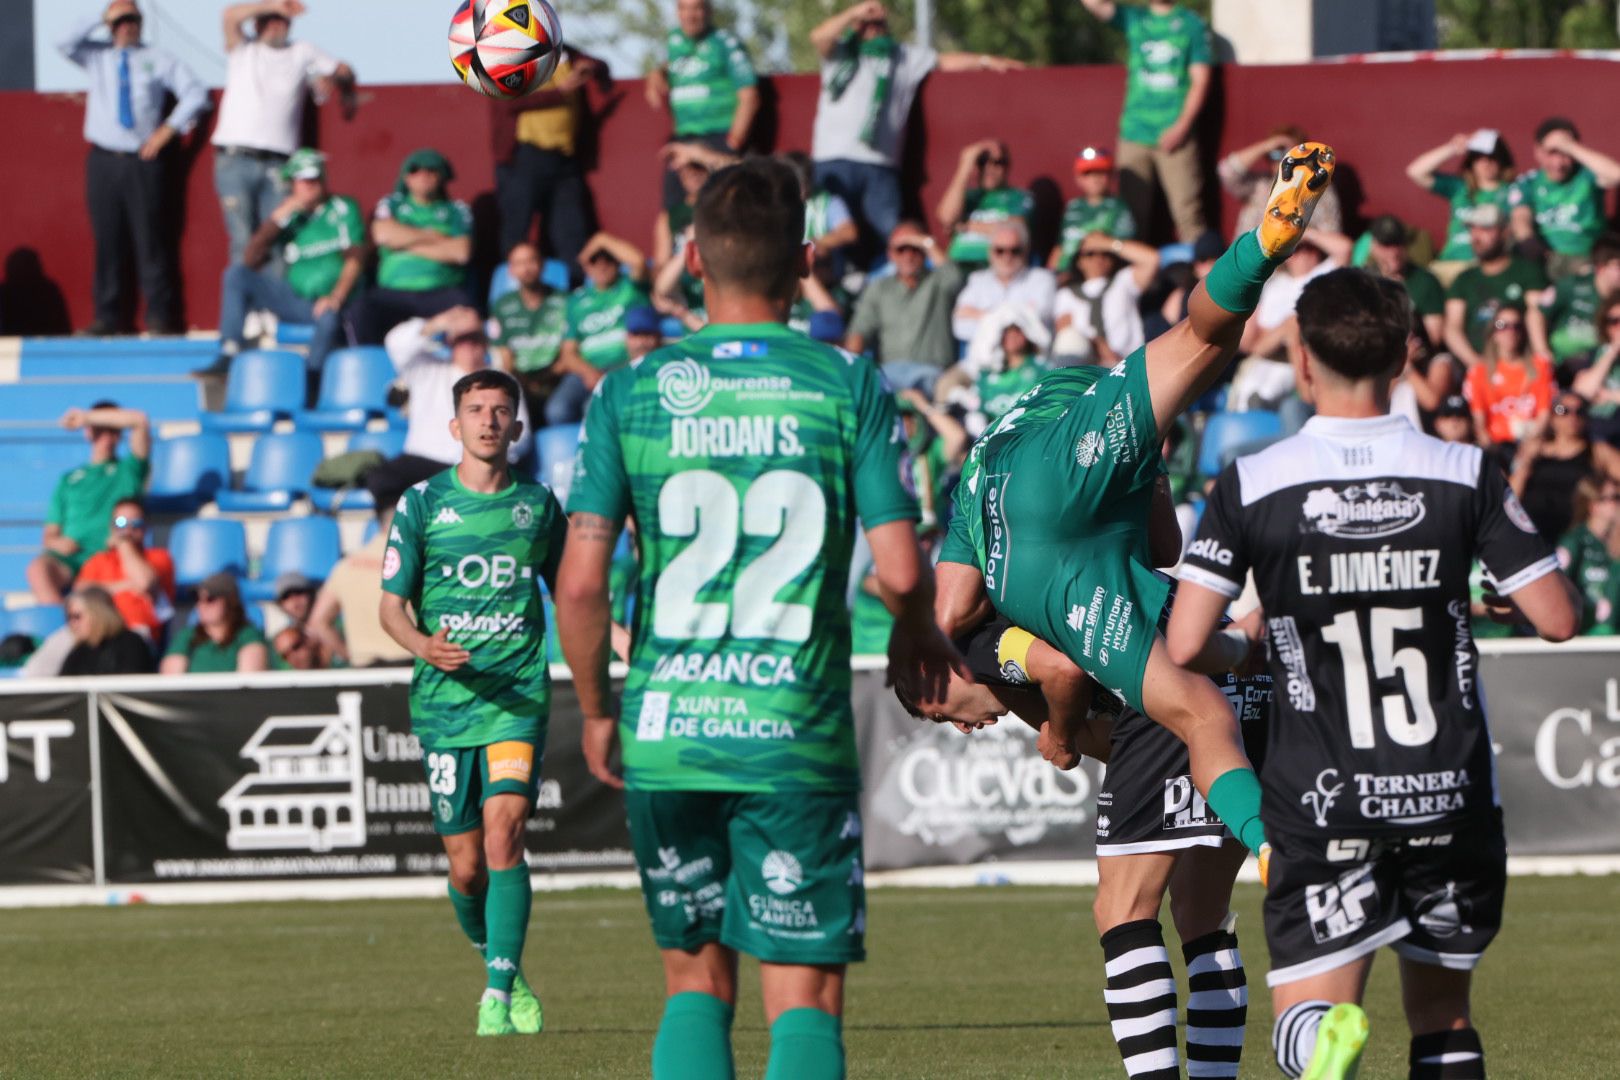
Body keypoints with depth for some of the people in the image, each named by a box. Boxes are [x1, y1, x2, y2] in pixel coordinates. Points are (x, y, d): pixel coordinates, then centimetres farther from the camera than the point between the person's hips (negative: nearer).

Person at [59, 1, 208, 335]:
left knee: (150, 240, -4)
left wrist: (170, 127, -2)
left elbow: (196, 93, 7)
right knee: (107, 241, 1)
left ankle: (160, 316, 0)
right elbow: (66, 44, -6)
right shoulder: (96, 56, 12)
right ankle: (109, 317, 6)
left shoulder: (157, 61, 8)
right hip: (104, 161, 2)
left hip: (143, 160, -2)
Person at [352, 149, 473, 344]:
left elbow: (461, 252, -3)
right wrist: (430, 236, 1)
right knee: (363, 313, -30)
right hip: (394, 291, 1)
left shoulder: (456, 210, 13)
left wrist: (409, 244, -1)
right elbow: (383, 233, -4)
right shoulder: (392, 204, 18)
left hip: (441, 292, -1)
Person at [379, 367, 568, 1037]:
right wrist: (424, 645, -17)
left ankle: (500, 994, -19)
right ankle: (494, 958, 32)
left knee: (503, 834, -19)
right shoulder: (422, 504, 3)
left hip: (519, 698, 0)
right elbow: (391, 604, 4)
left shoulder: (538, 504, 8)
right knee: (466, 866, 2)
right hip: (445, 700, 1)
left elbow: (566, 593, 21)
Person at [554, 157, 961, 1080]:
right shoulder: (848, 387, -3)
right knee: (805, 999, 1)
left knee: (696, 981, 15)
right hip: (797, 740, -2)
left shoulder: (631, 393, 1)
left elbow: (581, 583, -3)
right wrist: (918, 635, 16)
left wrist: (596, 711, 13)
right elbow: (901, 568, -7)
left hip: (666, 730, 2)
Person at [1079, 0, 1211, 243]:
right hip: (1135, 135, 3)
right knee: (1133, 210, 1)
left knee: (1187, 212, -9)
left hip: (1174, 135, -3)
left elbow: (1200, 80, 0)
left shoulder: (1192, 25, 5)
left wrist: (1181, 127, -9)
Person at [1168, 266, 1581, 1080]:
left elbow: (1183, 645, -9)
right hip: (1450, 796, 2)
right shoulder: (1464, 474, -3)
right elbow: (1557, 618, -4)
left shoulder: (1251, 486, -6)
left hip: (1323, 801, -2)